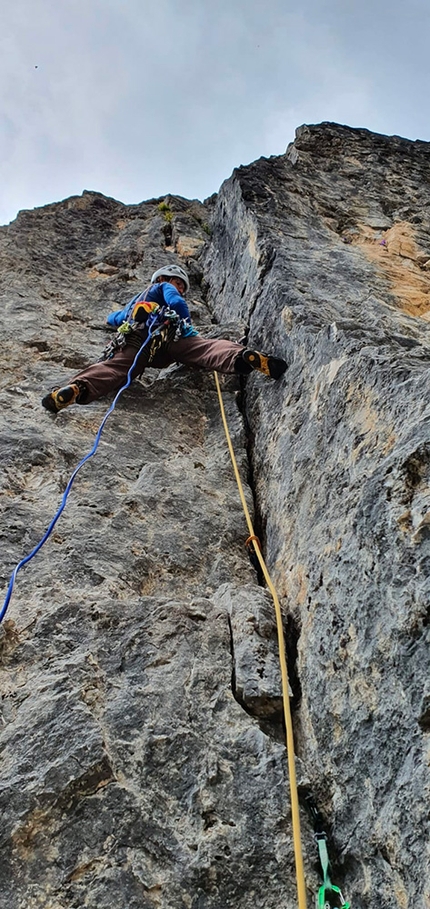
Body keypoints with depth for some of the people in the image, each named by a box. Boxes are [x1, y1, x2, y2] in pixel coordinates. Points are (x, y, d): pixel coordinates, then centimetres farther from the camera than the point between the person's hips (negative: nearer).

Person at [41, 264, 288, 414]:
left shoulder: (136, 300, 50)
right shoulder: (164, 287, 30)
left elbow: (113, 318, 59)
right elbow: (177, 304, 8)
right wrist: (191, 330, 21)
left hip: (134, 338, 5)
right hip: (164, 334, -5)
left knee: (113, 368, -21)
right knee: (207, 347, -19)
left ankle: (76, 388, -47)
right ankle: (242, 356, -48)